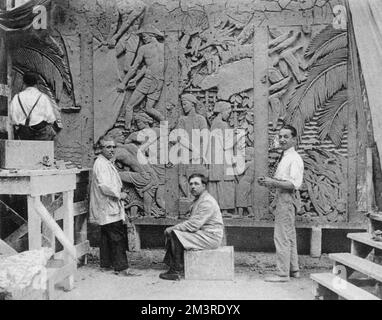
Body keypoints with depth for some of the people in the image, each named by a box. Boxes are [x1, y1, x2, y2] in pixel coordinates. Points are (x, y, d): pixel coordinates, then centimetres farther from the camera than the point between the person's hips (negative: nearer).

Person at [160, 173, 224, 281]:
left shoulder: (207, 202, -17)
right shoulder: (198, 199, 15)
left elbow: (193, 224, -23)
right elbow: (193, 223, 15)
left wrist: (172, 228, -15)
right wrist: (172, 229, 2)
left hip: (210, 236, -10)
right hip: (202, 233, 10)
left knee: (175, 234, -20)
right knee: (170, 233, 3)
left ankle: (177, 271, -10)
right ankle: (172, 266, 1)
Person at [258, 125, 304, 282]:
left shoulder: (295, 159, -14)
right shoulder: (285, 157, 17)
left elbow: (294, 184, -22)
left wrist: (273, 182, -23)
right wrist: (269, 181, 7)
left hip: (286, 199, -10)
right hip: (282, 198, 10)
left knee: (282, 237, -6)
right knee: (289, 236, 16)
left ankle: (283, 274, 2)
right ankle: (293, 269, 26)